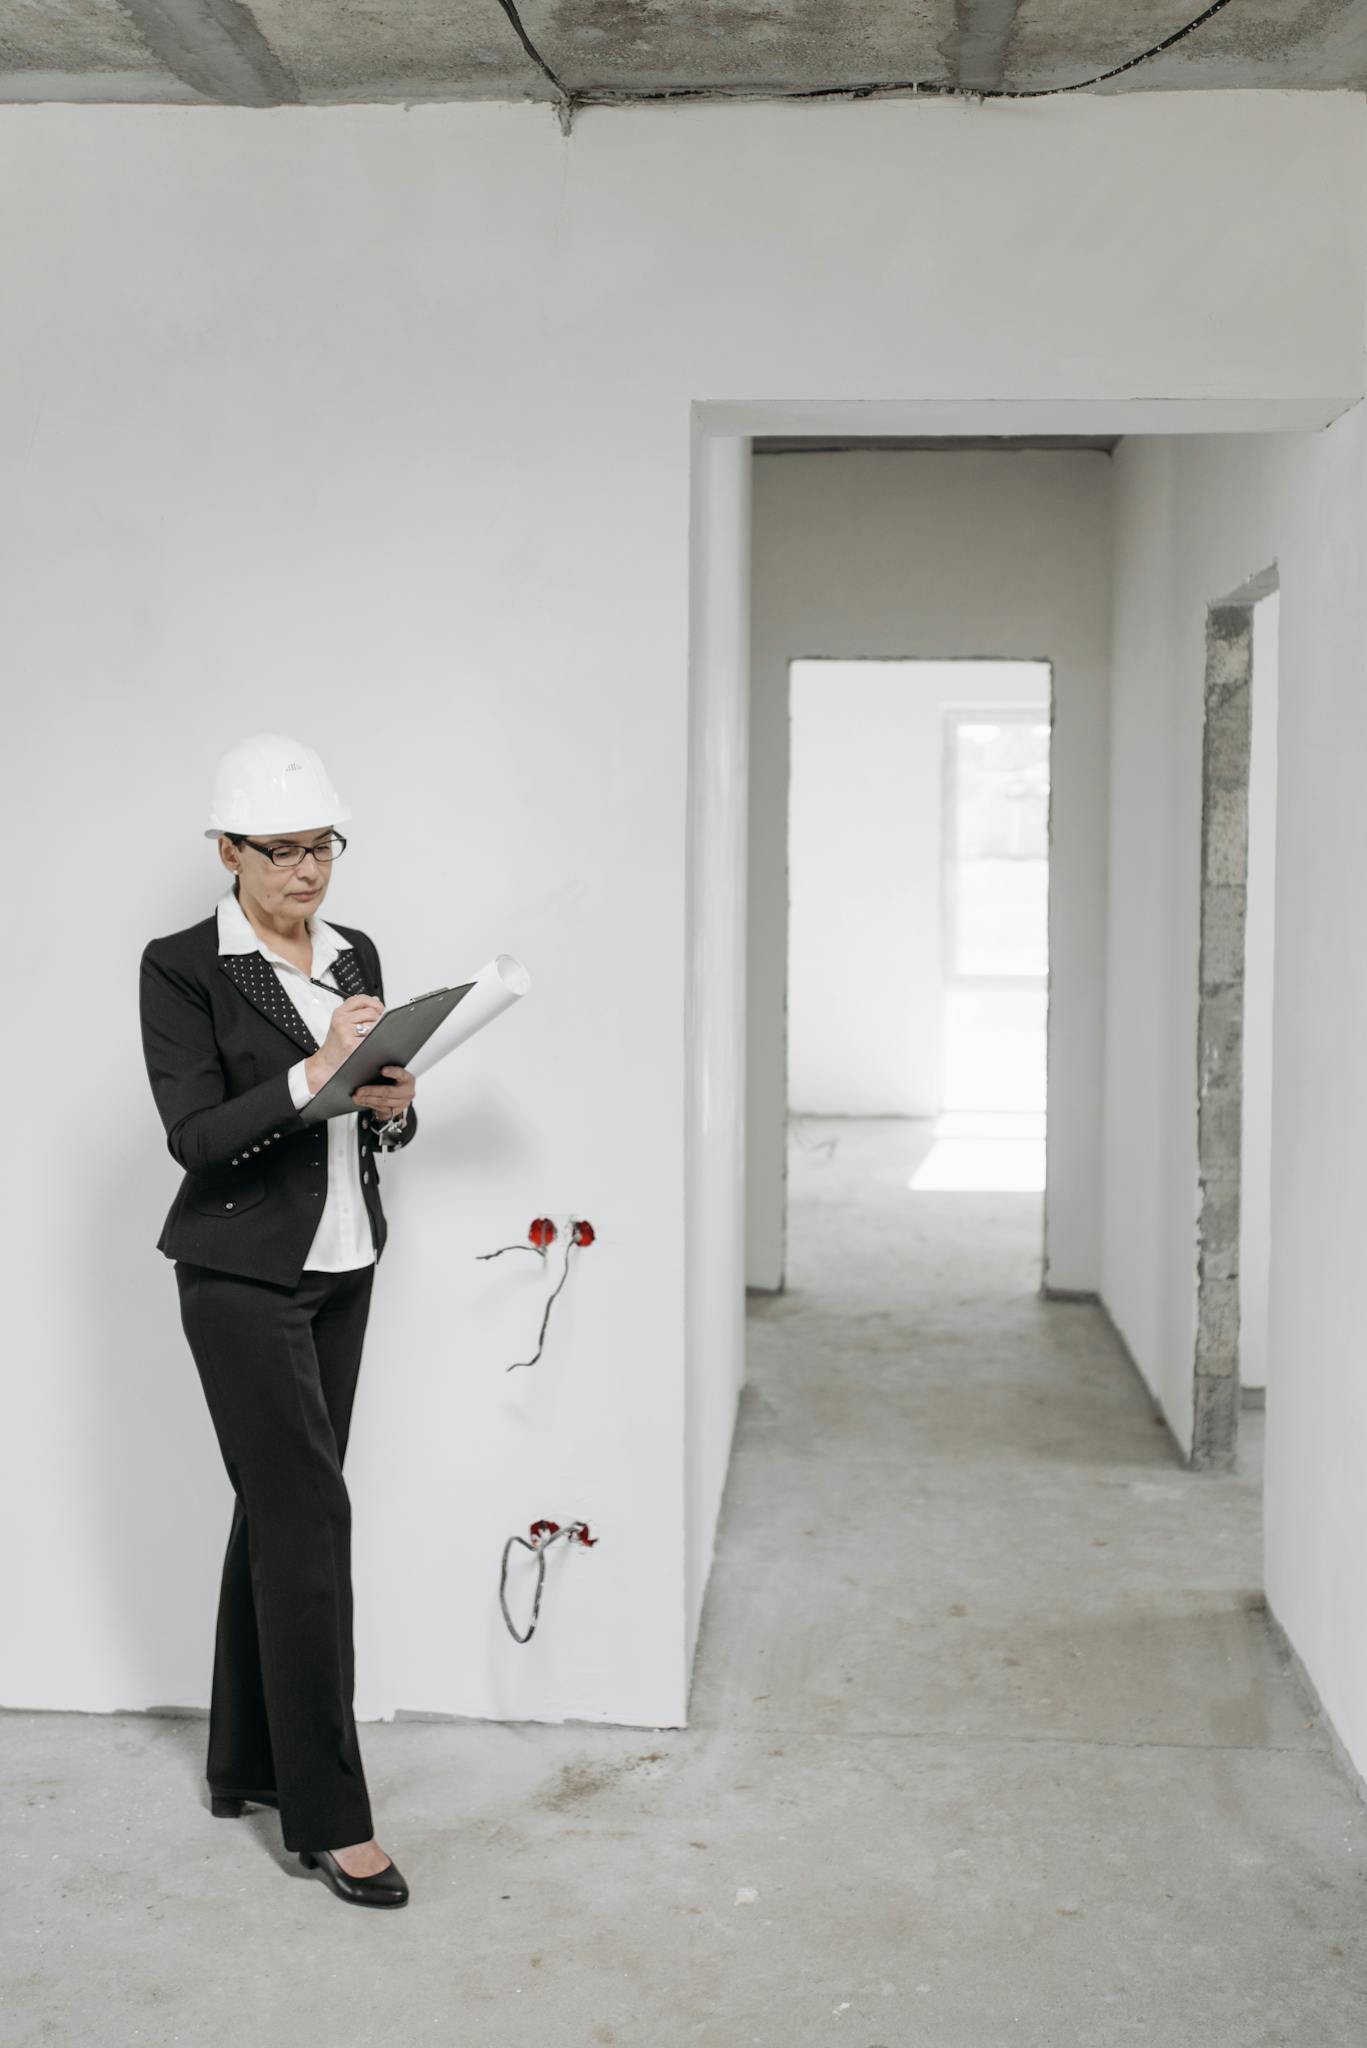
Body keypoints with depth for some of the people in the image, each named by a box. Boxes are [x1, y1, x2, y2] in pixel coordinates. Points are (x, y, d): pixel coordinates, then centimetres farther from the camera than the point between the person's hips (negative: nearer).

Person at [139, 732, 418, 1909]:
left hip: (343, 1269, 6)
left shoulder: (355, 957, 8)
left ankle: (248, 1765, 27)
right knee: (308, 1520, -7)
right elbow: (196, 1137, -16)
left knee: (278, 1512, 14)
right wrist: (316, 1074, -27)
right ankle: (329, 1816, 1)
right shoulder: (182, 968, -10)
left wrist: (392, 1106, -11)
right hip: (245, 1275, -6)